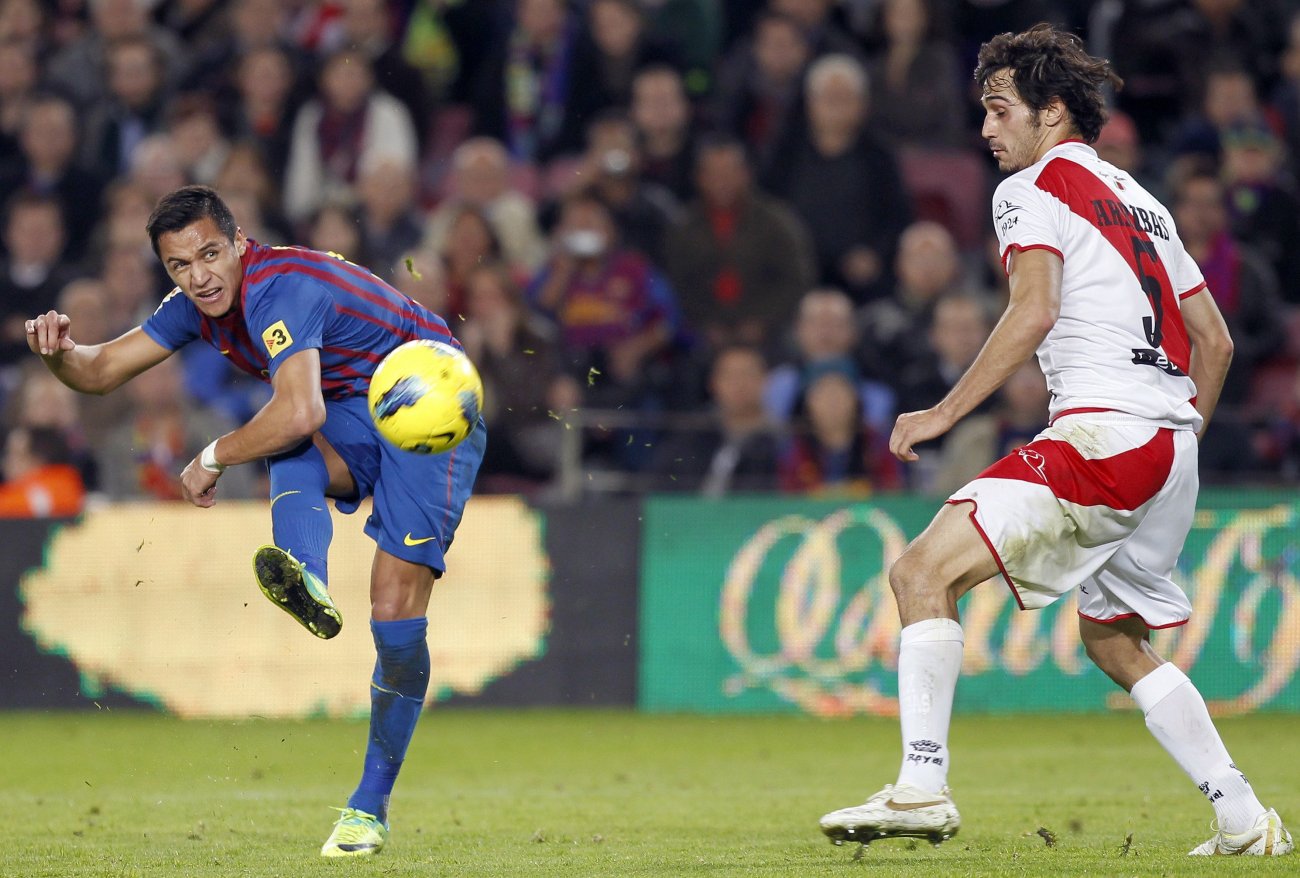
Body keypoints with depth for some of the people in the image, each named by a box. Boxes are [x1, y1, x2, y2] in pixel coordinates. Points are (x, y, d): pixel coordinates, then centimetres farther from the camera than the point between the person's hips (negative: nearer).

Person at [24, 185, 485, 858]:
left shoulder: (279, 288, -28)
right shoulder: (199, 303, -1)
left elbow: (300, 412, -40)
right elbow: (102, 371, 6)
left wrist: (212, 459, -24)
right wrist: (60, 352, -18)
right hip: (354, 417, 7)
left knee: (396, 614, -14)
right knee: (289, 451, -30)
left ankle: (371, 805, -5)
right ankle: (305, 584, -50)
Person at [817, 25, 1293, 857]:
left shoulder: (1035, 187, 0)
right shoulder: (1139, 201, 25)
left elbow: (1034, 313, -16)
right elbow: (1214, 338, 25)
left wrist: (946, 412, -14)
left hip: (1104, 430, -9)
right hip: (1172, 451, 9)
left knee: (924, 572, -13)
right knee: (1114, 641, 23)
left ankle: (923, 788, -25)